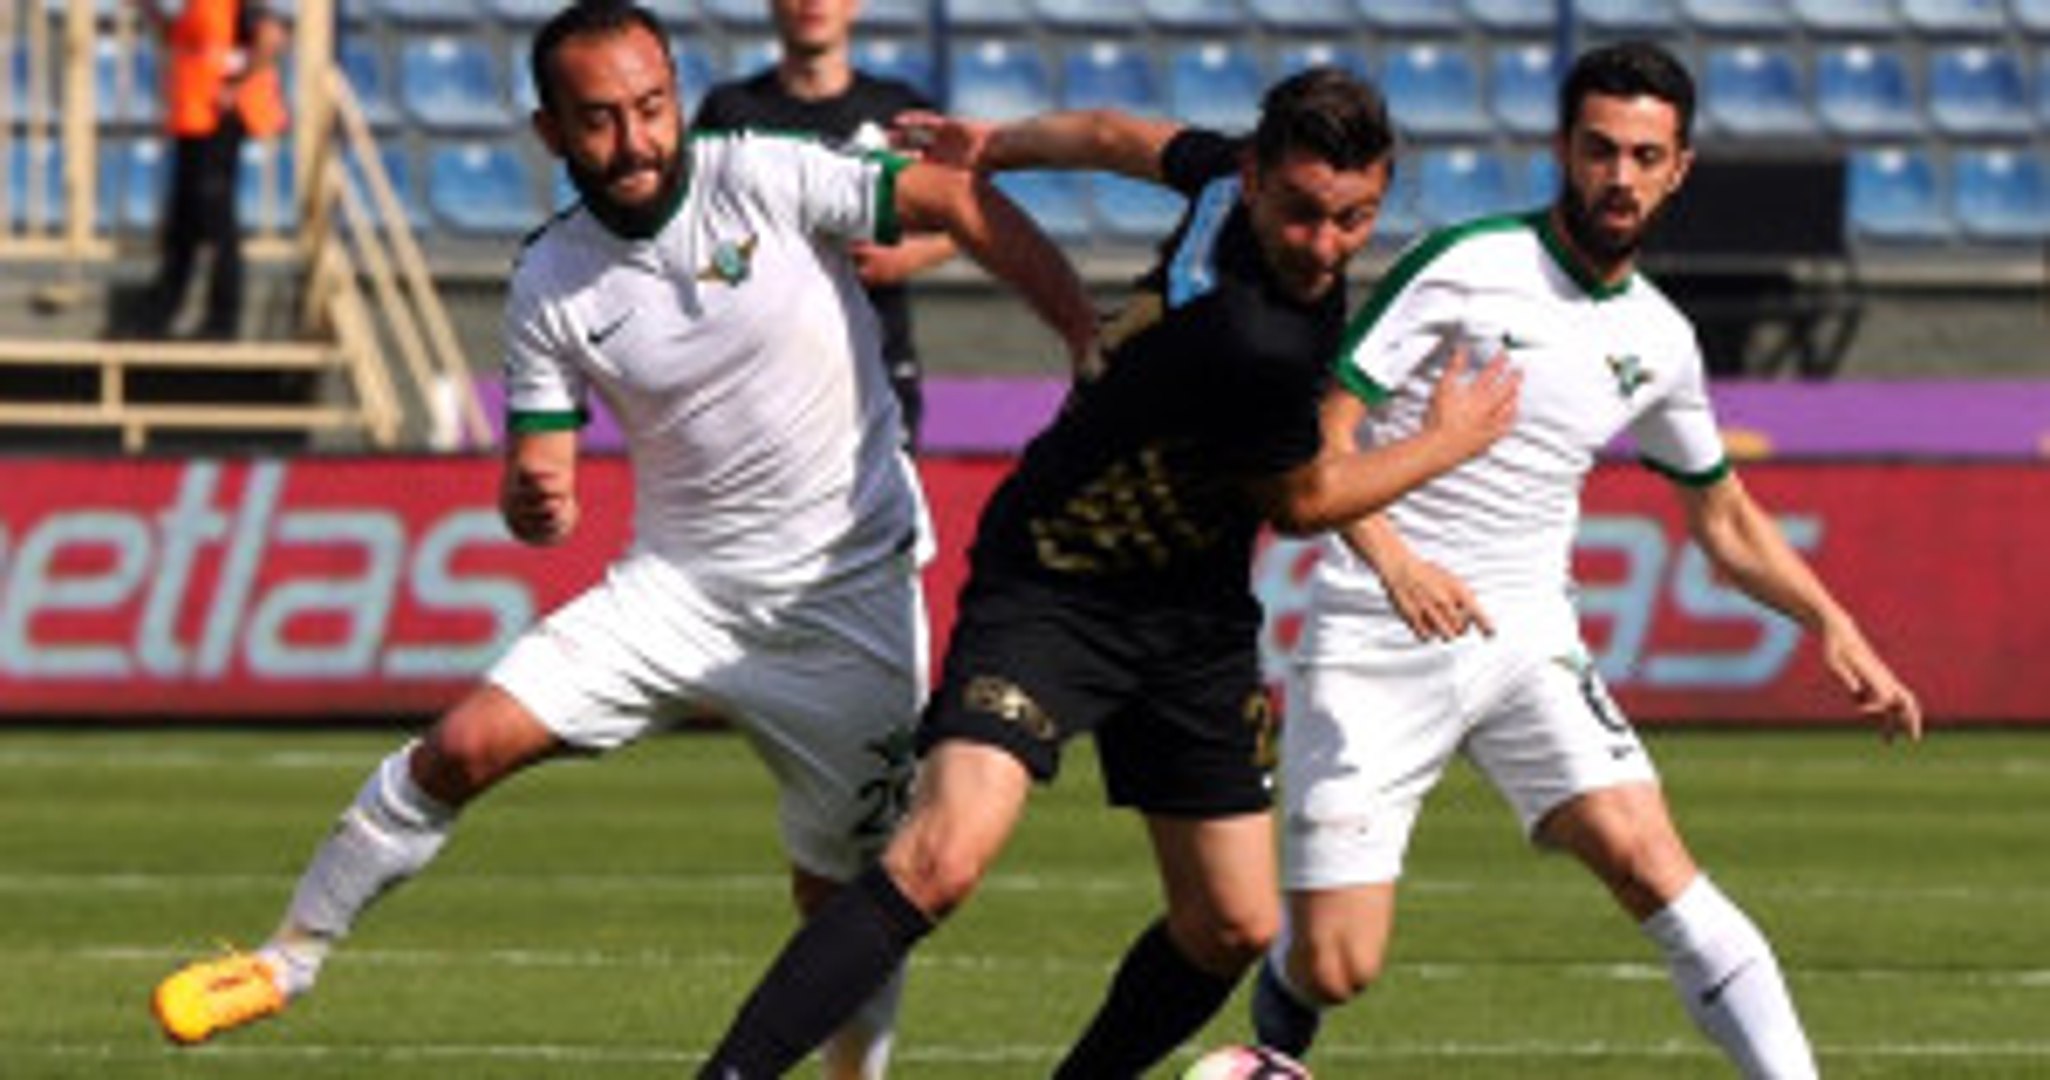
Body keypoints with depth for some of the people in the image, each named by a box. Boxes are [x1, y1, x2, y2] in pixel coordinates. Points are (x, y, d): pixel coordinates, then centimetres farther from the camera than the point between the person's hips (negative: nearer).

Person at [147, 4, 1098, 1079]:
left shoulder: (765, 181, -13)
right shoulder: (549, 286, -4)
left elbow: (961, 204, -11)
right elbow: (537, 483, 0)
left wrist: (1092, 347, -18)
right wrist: (531, 504, -25)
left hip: (849, 605, -2)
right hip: (677, 587, 2)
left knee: (844, 895, 0)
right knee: (465, 746, -11)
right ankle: (288, 959, 4)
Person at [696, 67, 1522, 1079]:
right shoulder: (1253, 341, -32)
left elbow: (1121, 137, 14)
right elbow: (1300, 501, -12)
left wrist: (997, 144, 32)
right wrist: (1450, 439, 3)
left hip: (1196, 621, 9)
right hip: (1048, 598, -9)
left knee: (1234, 928, 6)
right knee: (943, 859, -27)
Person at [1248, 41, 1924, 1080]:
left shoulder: (1658, 342, 8)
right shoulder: (1463, 269, -9)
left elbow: (1726, 518, 23)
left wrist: (1833, 624, 8)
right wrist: (1393, 560, -29)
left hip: (1524, 640, 4)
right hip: (1373, 638, -4)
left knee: (1642, 852, -22)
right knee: (1335, 971, -7)